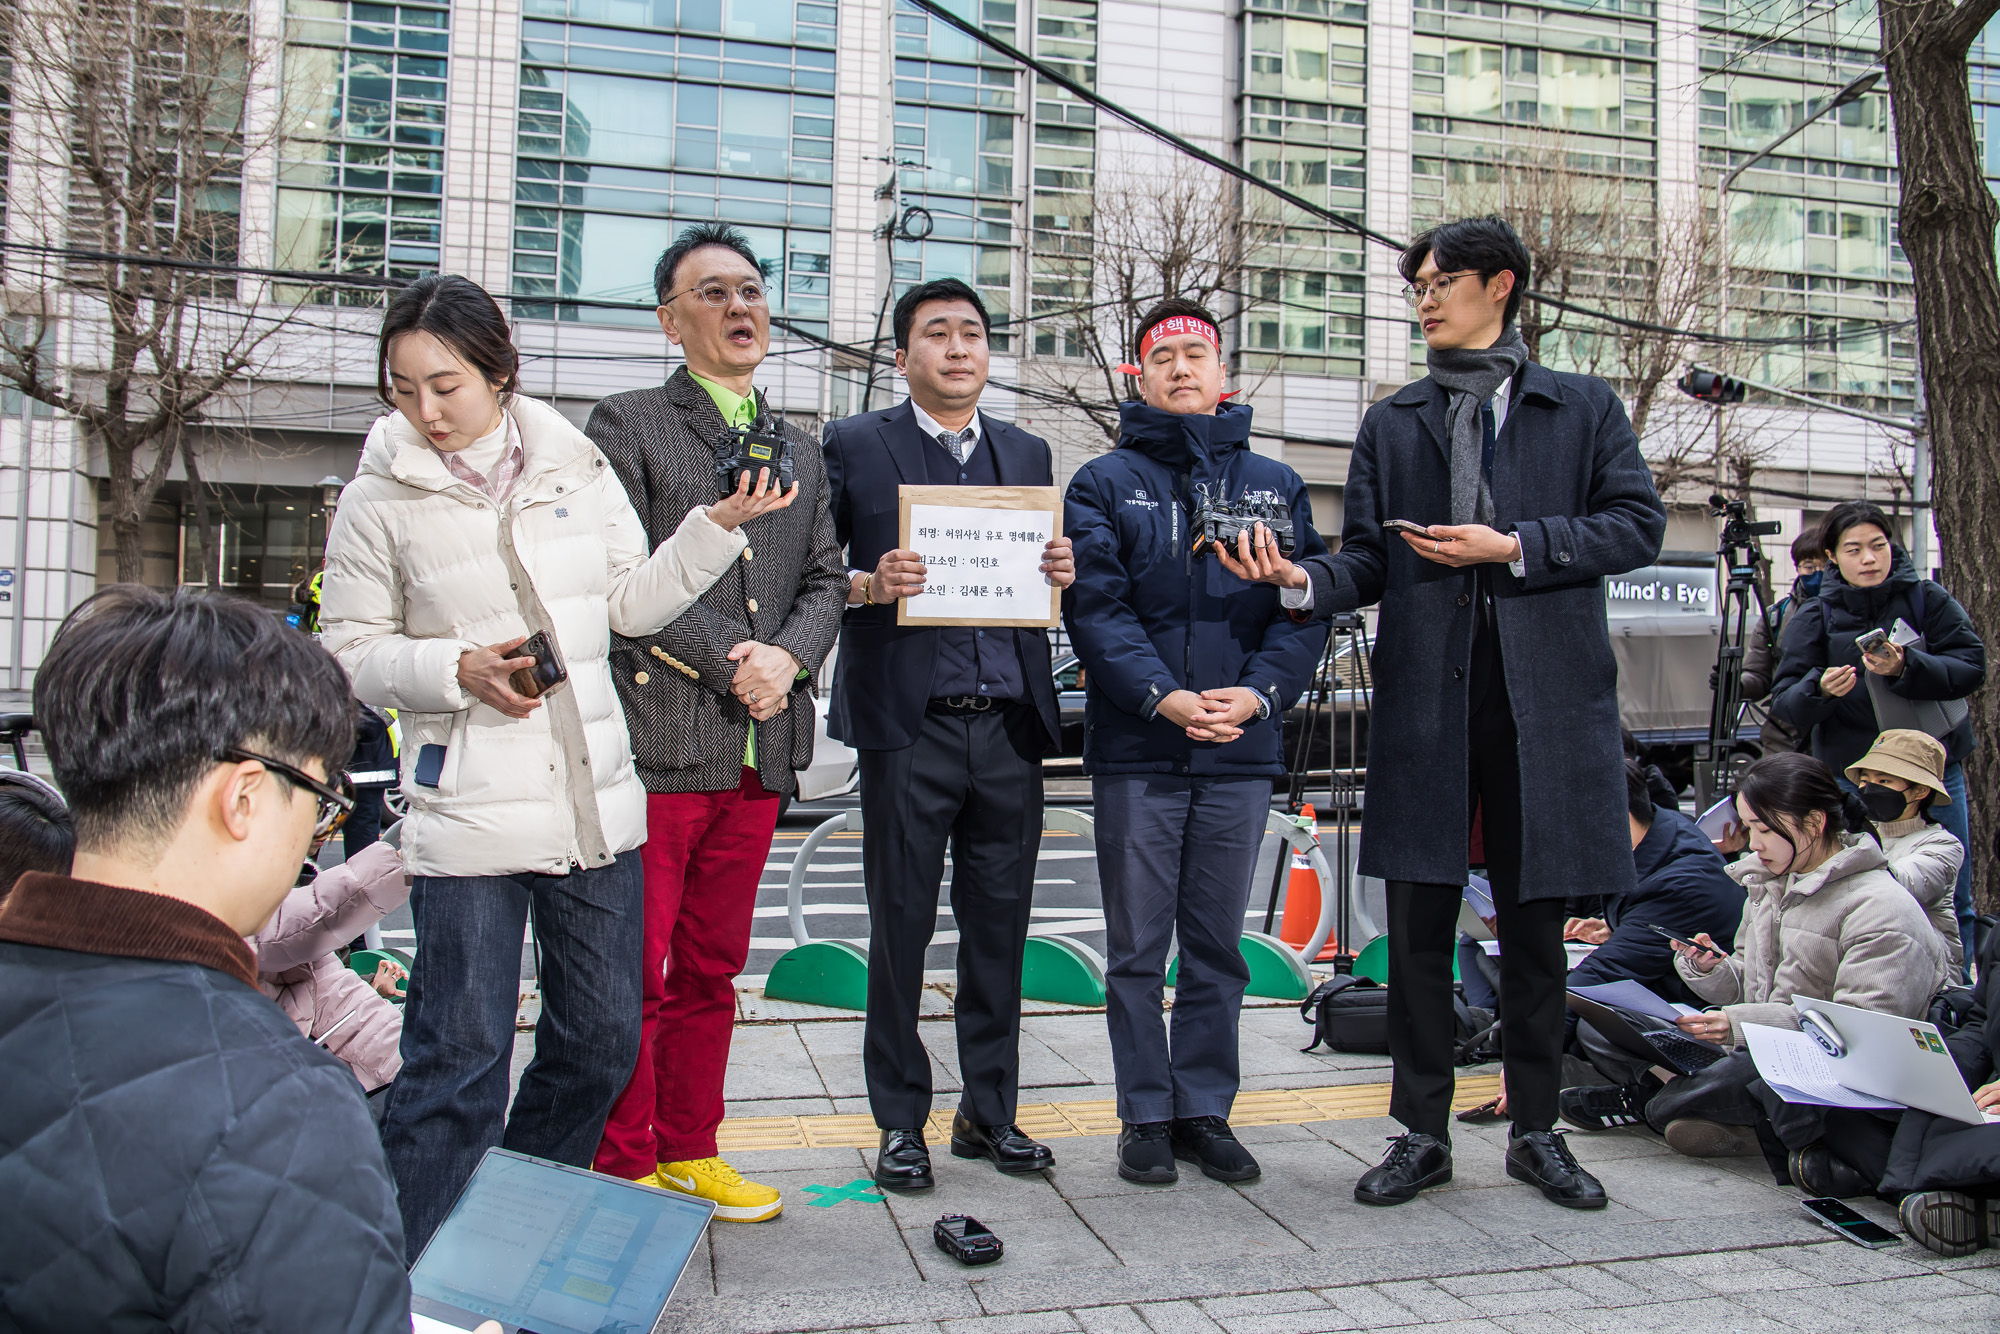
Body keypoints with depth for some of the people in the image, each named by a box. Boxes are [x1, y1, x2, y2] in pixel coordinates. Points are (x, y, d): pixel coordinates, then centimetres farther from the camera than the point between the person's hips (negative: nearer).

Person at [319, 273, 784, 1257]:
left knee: (601, 1040, 13)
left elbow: (633, 603, 12)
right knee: (459, 1057, -2)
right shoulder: (380, 500, -2)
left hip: (595, 801, 4)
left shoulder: (574, 466, 6)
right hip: (467, 817, -4)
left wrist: (717, 526, 1)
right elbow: (349, 651, 2)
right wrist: (458, 671, -14)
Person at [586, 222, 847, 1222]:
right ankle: (622, 1171, 12)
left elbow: (826, 580, 14)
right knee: (636, 974, -2)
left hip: (760, 748, 6)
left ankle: (688, 1154, 26)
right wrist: (727, 659, -13)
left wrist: (787, 657, -6)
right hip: (656, 739, -5)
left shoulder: (801, 451, 20)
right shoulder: (627, 426, 2)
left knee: (712, 970, 14)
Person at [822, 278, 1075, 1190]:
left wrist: (1062, 574, -3)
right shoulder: (854, 446, 5)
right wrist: (866, 586, -17)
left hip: (1010, 725, 4)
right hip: (909, 725, -3)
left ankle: (989, 1111, 23)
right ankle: (901, 1122, 17)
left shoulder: (1027, 455, 17)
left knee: (1000, 927, 9)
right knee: (901, 927, 3)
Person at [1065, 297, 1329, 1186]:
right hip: (1135, 753, -2)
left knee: (1217, 948, 11)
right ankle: (1146, 1117, 18)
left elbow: (1308, 606, 3)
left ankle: (1205, 1110, 23)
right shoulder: (1103, 484, 4)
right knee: (1137, 951, 6)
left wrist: (1260, 691, -14)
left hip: (1241, 753, 2)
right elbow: (1096, 606, -6)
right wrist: (1164, 696, -19)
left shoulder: (1276, 486, 11)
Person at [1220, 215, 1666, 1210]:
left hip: (1547, 690, -1)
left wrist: (1512, 547, -9)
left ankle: (1536, 1130, 22)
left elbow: (1639, 524, 1)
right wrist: (1305, 581, -13)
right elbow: (1369, 560, 8)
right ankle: (1422, 1132, 15)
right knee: (1419, 922, 3)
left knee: (1535, 922, 7)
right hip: (1425, 690, 1)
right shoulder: (1392, 423, 15)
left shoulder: (1584, 408, 11)